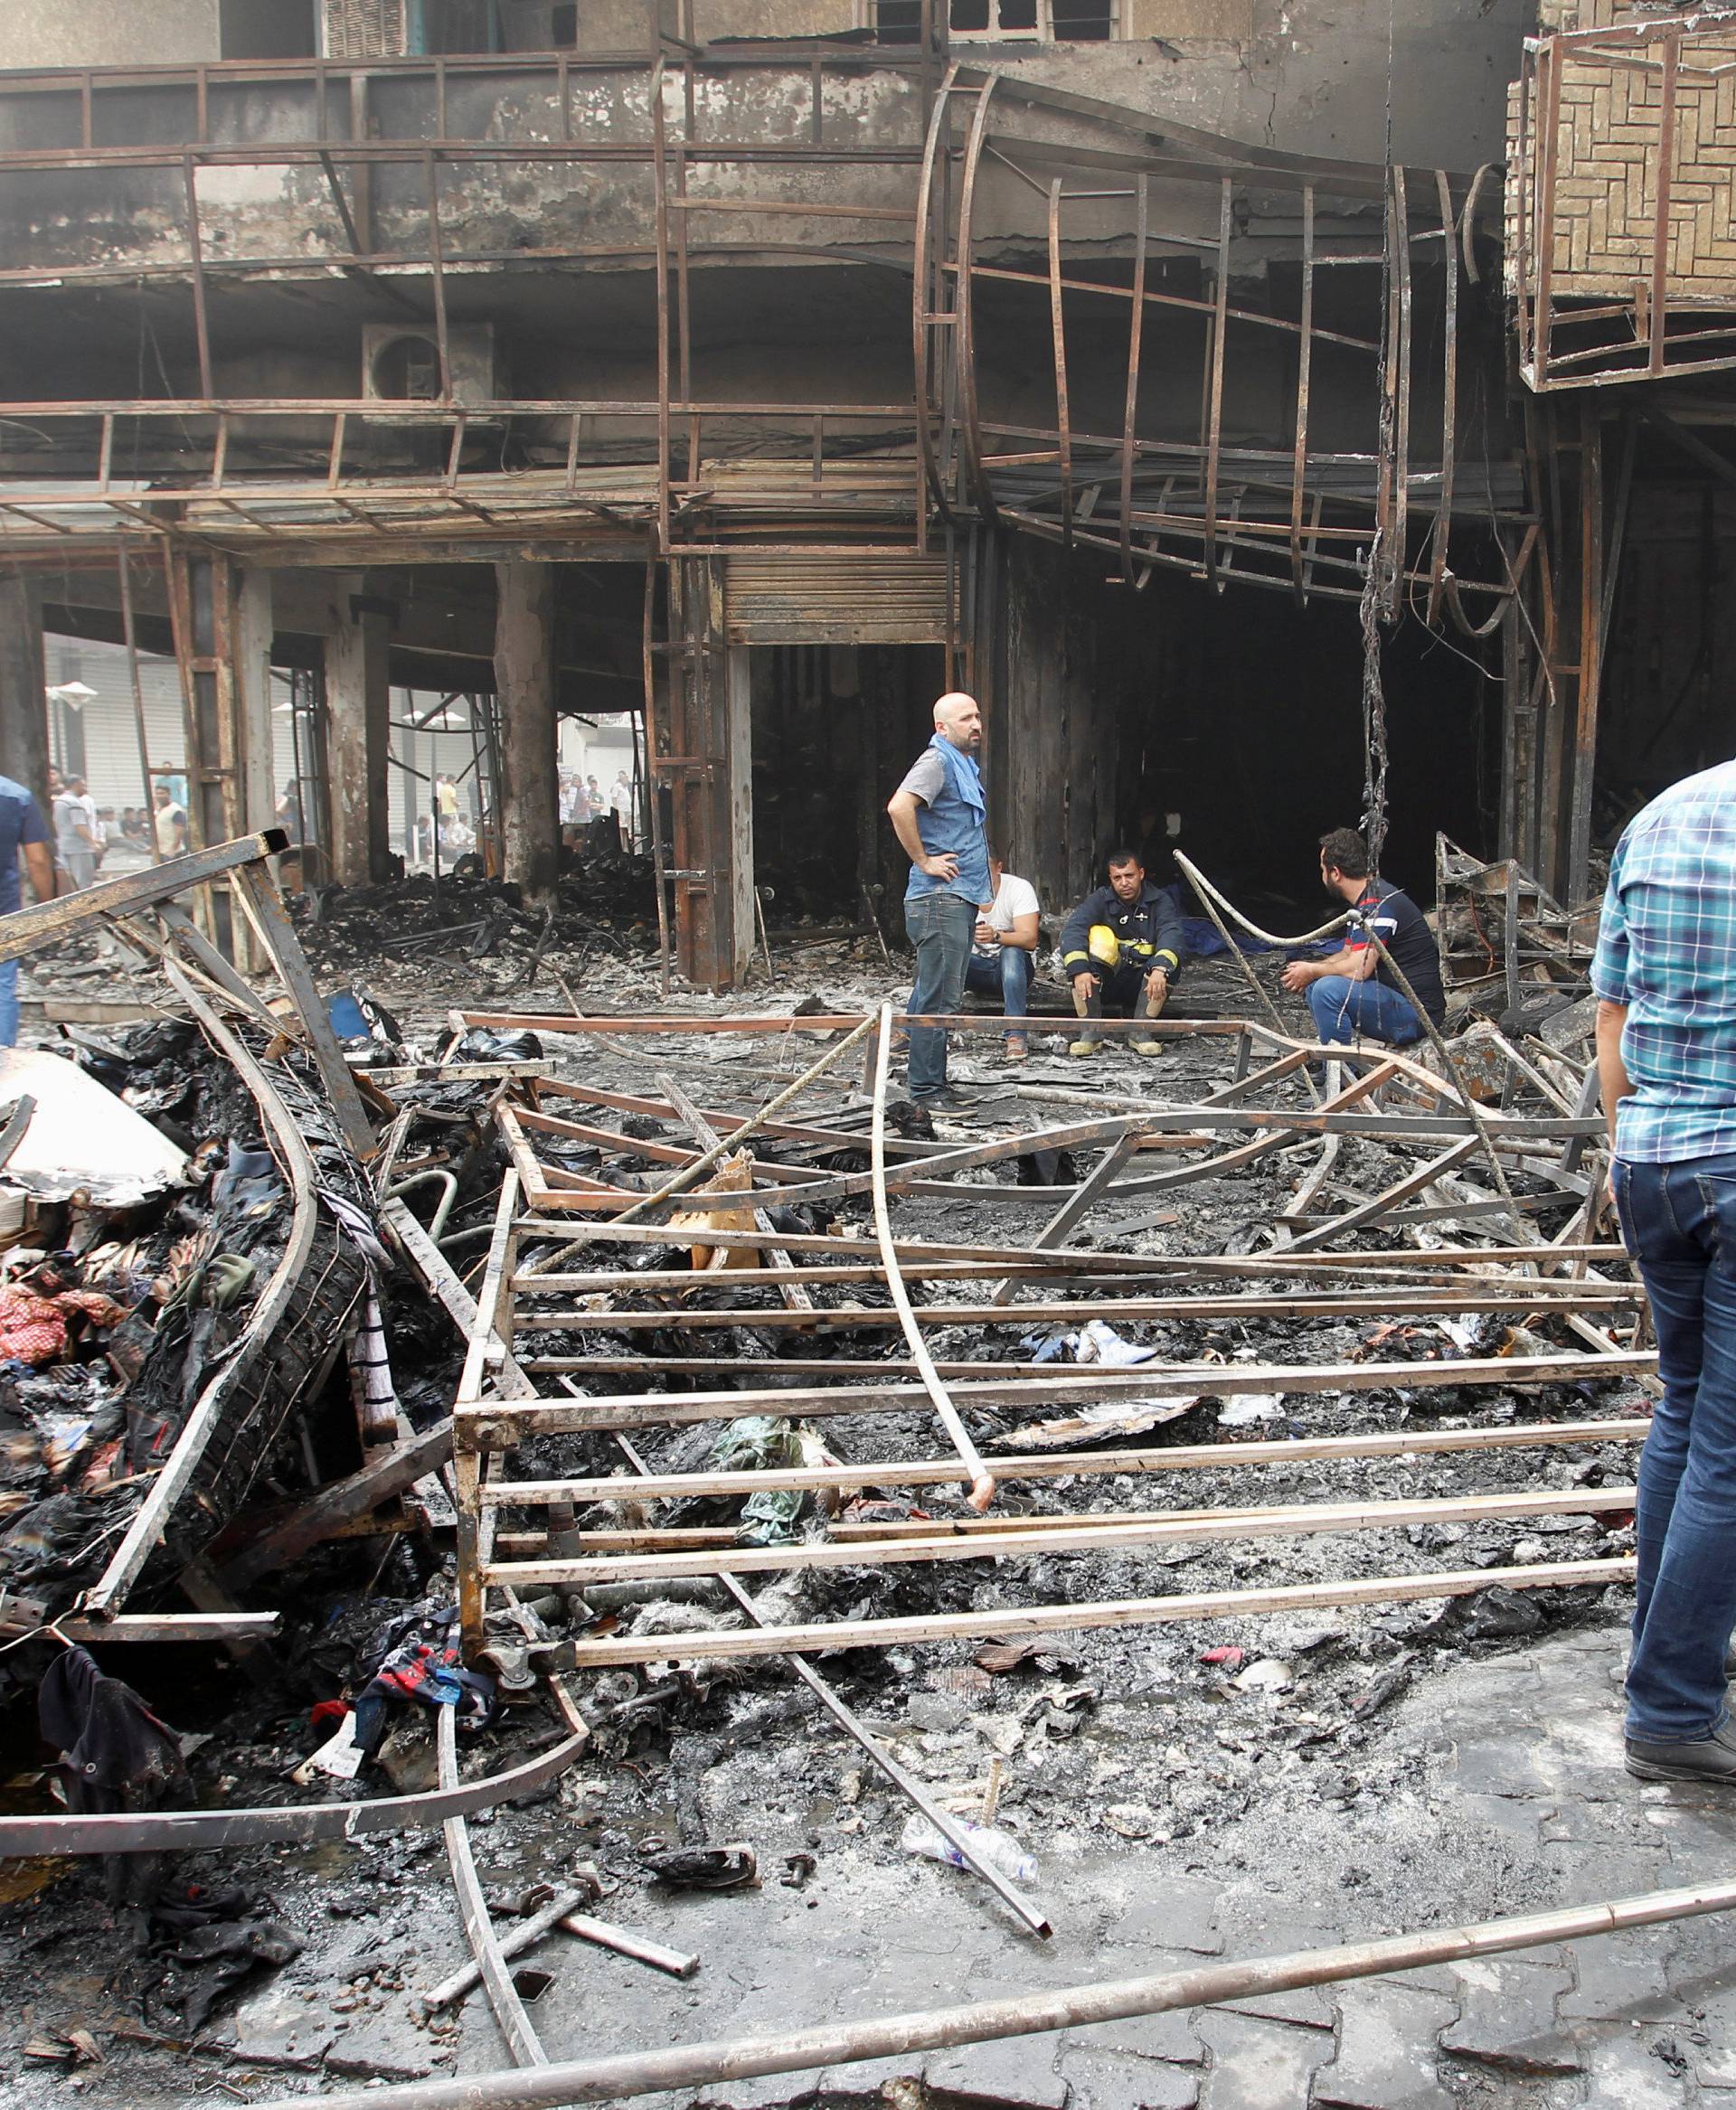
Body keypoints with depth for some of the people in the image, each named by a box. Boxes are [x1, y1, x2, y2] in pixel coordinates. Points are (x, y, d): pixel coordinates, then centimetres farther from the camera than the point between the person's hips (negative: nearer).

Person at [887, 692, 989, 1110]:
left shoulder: (967, 764, 20)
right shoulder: (936, 761, -11)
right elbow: (899, 807, -28)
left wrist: (983, 887, 24)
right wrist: (923, 861, -20)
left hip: (962, 898, 10)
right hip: (939, 898, -10)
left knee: (939, 994, 13)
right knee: (939, 997, -9)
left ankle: (932, 1082, 19)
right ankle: (926, 1090, -5)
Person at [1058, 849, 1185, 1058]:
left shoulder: (1159, 901, -2)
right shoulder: (1100, 900, -1)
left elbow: (1172, 935, -22)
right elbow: (1072, 930, -19)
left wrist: (1160, 968, -44)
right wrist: (1079, 970, -38)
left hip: (1145, 983, 0)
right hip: (1104, 984, 1)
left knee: (1170, 962, -28)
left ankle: (1143, 1031, -22)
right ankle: (1089, 1031, -23)